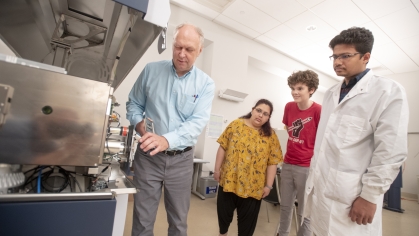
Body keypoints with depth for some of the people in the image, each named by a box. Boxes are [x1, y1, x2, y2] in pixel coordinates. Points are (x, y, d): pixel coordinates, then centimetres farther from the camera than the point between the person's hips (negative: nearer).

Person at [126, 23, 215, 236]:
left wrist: (167, 140, -32)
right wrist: (139, 123, -14)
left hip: (181, 159, 0)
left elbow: (197, 122, -16)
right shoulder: (151, 70, 0)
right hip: (148, 155, 0)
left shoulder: (205, 84, -4)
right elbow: (133, 104, 8)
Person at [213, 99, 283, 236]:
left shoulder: (271, 135, -2)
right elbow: (223, 147, -1)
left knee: (247, 220, 14)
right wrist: (217, 169, -2)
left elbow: (273, 162, -2)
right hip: (229, 180, 1)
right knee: (224, 211, 19)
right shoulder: (236, 125, -3)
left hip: (253, 186, 0)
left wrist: (268, 185, -4)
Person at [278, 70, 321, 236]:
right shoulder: (289, 107, 2)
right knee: (285, 206, 19)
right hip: (287, 164, 6)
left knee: (304, 211, 10)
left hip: (307, 167, -5)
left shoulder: (318, 110, -15)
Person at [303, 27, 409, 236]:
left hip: (350, 197, -6)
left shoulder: (389, 92, -6)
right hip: (318, 187, 6)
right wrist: (313, 175, 14)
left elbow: (391, 152, -12)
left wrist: (370, 196, -13)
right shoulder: (330, 94, 11)